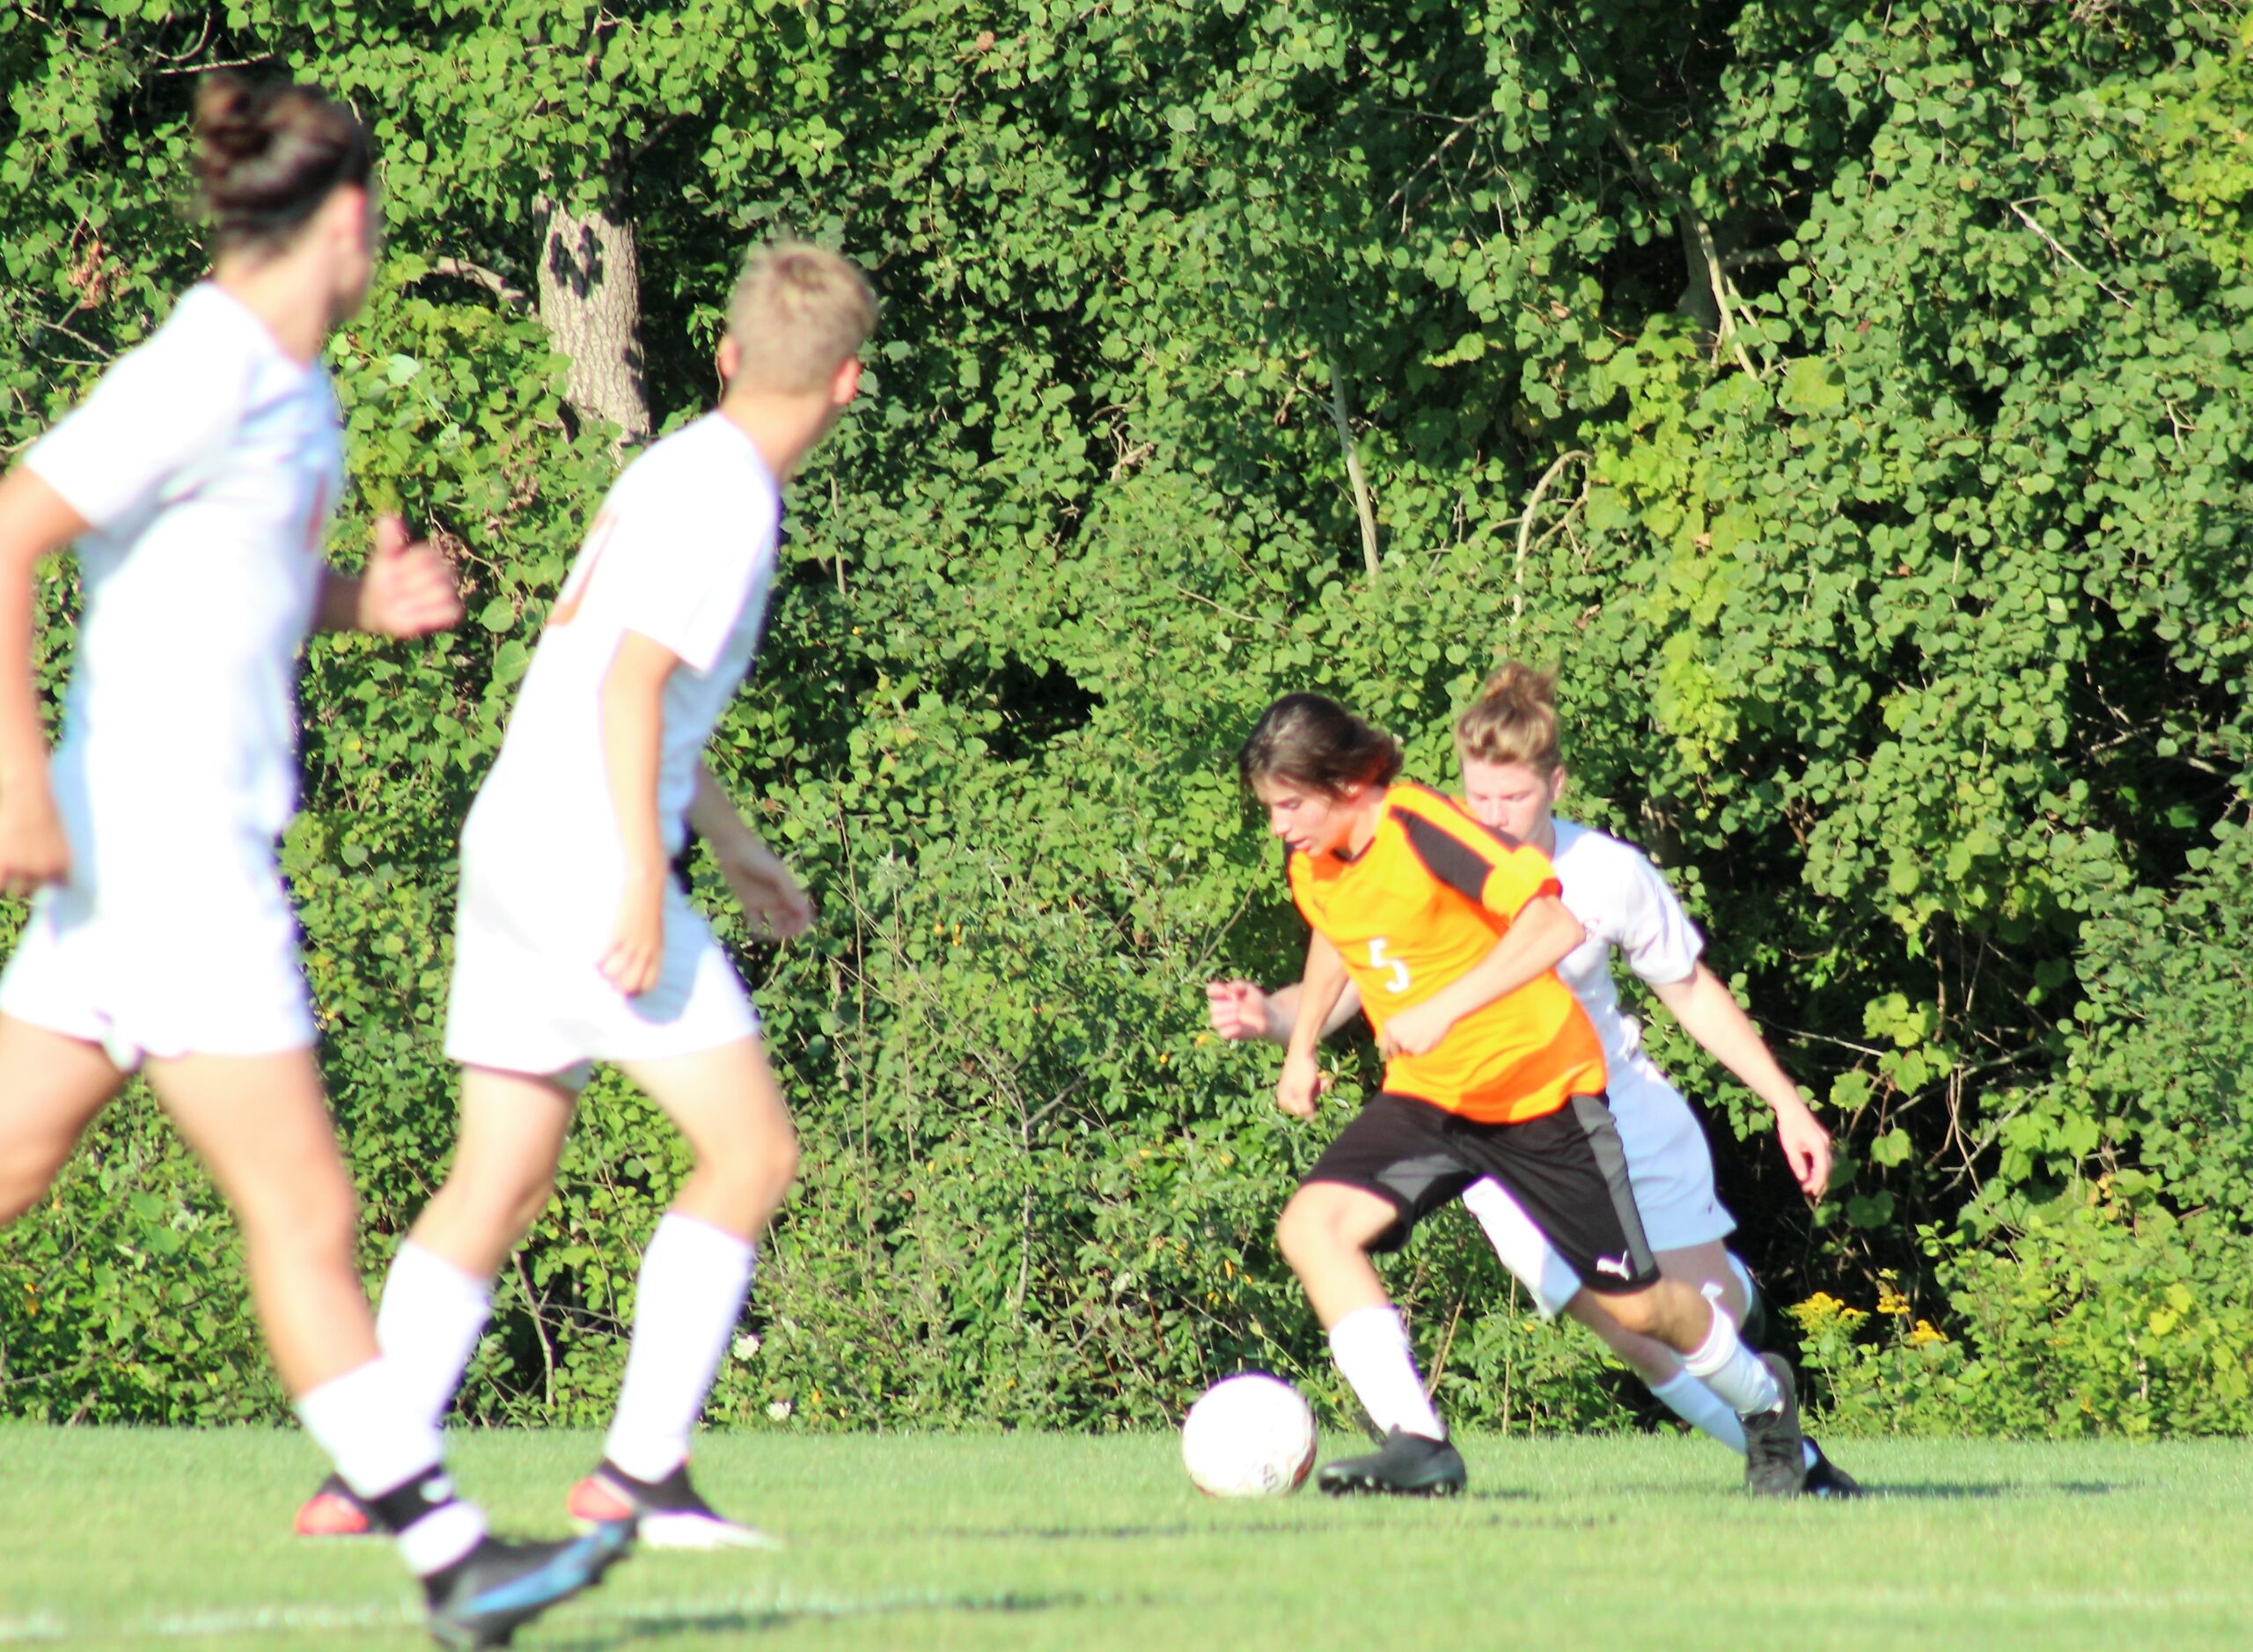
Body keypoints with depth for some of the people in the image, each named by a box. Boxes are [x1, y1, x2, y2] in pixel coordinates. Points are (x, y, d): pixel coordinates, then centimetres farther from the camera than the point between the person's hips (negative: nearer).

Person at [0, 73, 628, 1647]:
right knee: (306, 1216, -5)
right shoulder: (198, 378, -16)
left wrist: (366, 601, 7)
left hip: (200, 845, 10)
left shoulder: (290, 382, 12)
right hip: (160, 848, -10)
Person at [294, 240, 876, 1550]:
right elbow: (633, 681, -19)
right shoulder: (726, 498, -10)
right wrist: (645, 882, -21)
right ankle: (643, 1468, -9)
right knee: (752, 1150, -5)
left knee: (500, 1182, 8)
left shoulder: (680, 472, 18)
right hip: (588, 858, -9)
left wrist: (735, 846, 35)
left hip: (512, 851, 9)